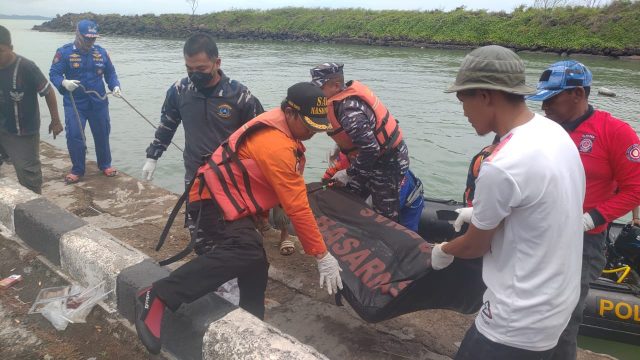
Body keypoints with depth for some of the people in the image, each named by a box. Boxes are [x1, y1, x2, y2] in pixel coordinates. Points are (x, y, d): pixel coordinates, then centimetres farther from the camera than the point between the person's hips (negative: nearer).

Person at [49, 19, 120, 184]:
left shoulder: (101, 52, 3)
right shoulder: (64, 52, -6)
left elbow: (110, 73, 10)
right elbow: (53, 74, -7)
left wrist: (115, 86, -9)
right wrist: (64, 82, -29)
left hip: (99, 102, 3)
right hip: (74, 103, -2)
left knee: (102, 134, 12)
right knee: (74, 136, -5)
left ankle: (105, 165, 30)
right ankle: (77, 170, 11)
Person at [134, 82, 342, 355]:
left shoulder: (282, 128, 4)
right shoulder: (276, 146, -27)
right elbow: (297, 208, -25)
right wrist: (323, 256, -19)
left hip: (230, 200, 11)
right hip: (215, 201, -11)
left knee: (254, 265, 13)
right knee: (244, 251, -32)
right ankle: (157, 299, -26)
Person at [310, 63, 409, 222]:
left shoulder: (349, 110, -31)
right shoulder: (347, 95, -2)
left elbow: (371, 149, -32)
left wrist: (349, 173, -20)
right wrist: (340, 147, 10)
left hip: (388, 162, -10)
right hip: (373, 158, 10)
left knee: (385, 217, 1)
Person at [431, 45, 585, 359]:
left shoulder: (501, 167, -29)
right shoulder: (555, 132, -2)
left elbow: (475, 246, -12)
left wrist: (442, 251, 7)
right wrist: (480, 213, 21)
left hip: (520, 322, -8)